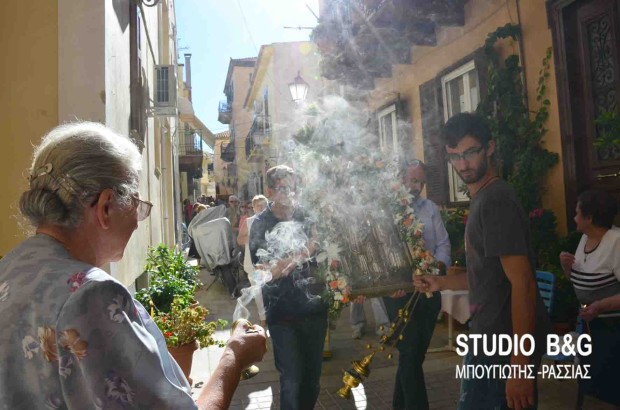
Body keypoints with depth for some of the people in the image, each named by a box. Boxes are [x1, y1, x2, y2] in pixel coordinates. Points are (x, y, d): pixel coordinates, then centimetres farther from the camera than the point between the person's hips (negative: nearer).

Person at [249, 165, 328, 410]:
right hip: (282, 313, -3)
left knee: (313, 375, 16)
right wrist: (304, 252, -22)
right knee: (292, 379, 2)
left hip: (315, 307, 3)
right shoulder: (260, 224, -7)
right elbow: (264, 272, -13)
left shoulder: (308, 216, -1)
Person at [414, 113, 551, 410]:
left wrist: (520, 364, -23)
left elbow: (522, 284, -23)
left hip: (503, 341, -9)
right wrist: (442, 283, 11)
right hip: (495, 335, 9)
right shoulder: (483, 198, 13)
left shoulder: (496, 201, -18)